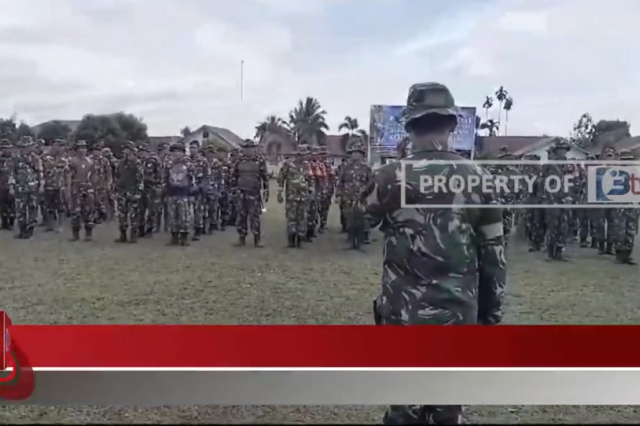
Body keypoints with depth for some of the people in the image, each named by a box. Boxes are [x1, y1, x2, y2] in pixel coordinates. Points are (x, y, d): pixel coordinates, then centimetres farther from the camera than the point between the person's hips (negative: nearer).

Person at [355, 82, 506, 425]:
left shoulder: (392, 176, -9)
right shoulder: (478, 178, -3)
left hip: (404, 312, -1)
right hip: (459, 314, 2)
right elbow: (493, 254, 0)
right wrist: (491, 314, 10)